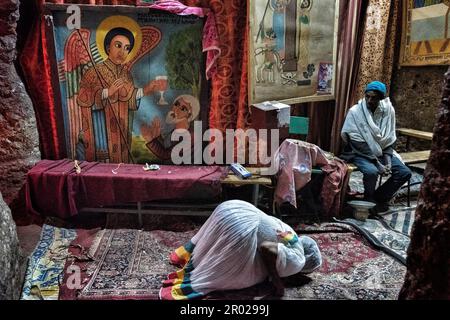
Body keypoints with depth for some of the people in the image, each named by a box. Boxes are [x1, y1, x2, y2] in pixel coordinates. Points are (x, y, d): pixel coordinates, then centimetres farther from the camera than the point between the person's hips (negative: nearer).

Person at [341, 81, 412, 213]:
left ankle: (379, 197, 8)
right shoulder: (355, 112, -17)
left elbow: (390, 138, 5)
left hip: (381, 151, 5)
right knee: (371, 171, -33)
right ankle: (369, 200, -4)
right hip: (360, 153, -5)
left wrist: (387, 158, -10)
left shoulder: (388, 110, -4)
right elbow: (358, 143, -18)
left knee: (405, 172, -11)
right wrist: (377, 162, -21)